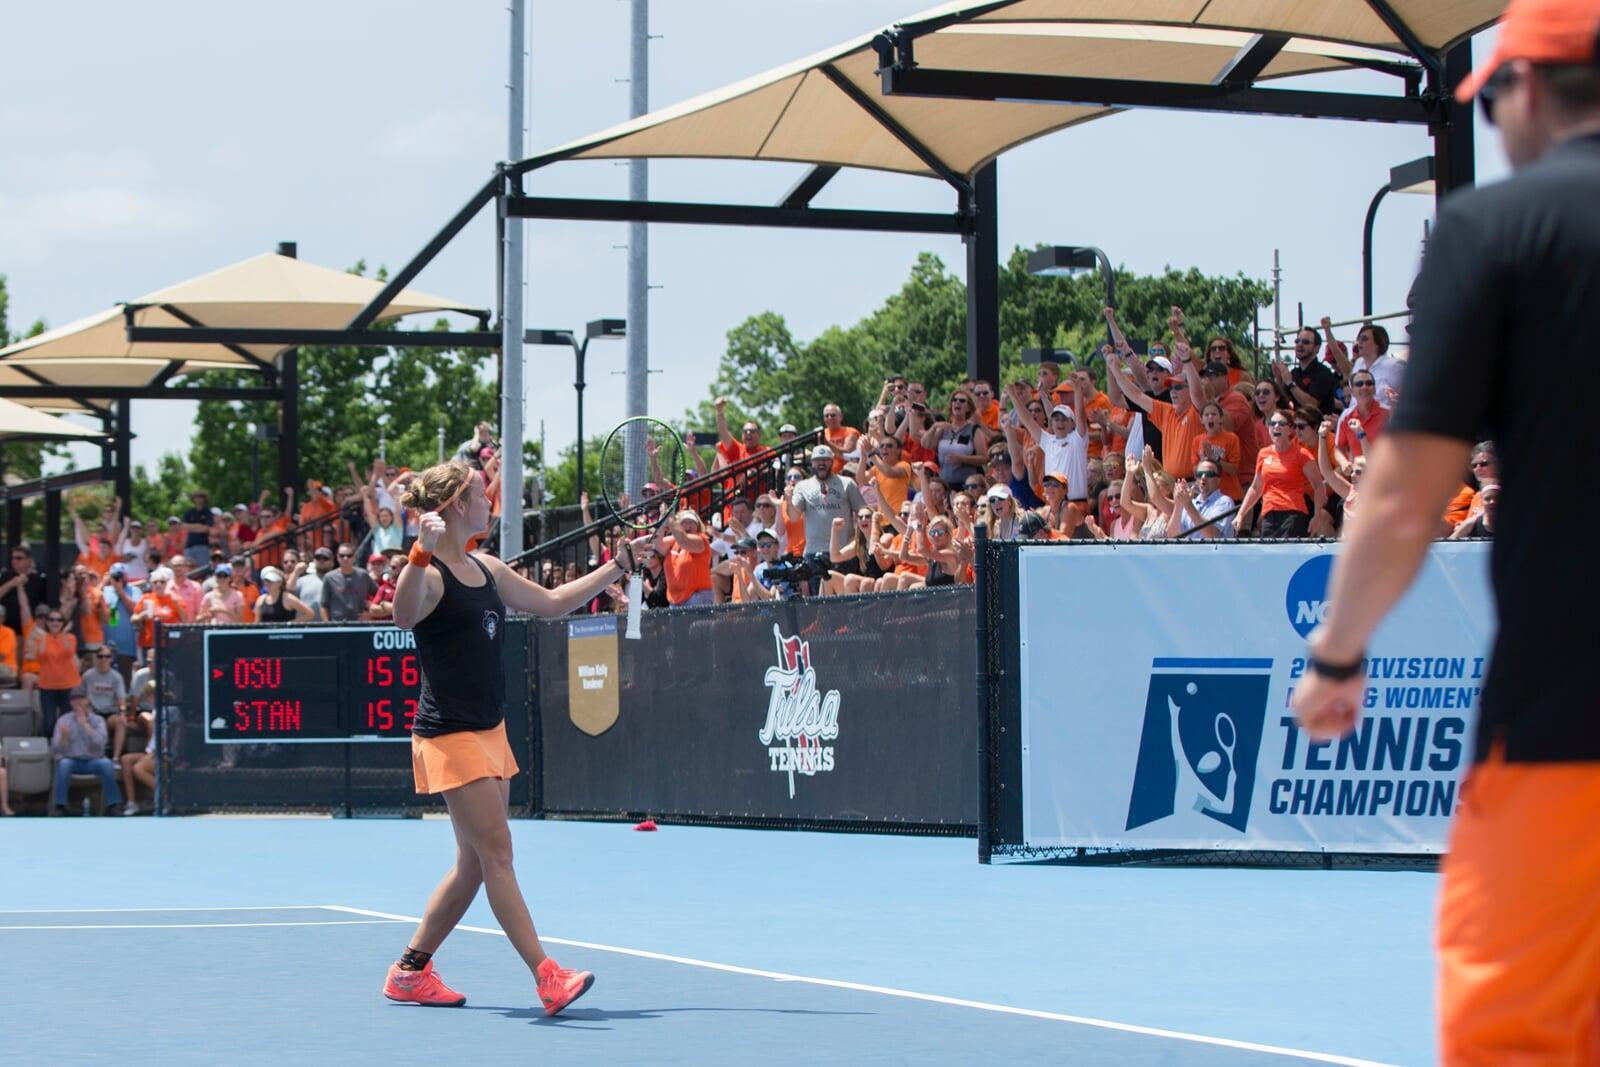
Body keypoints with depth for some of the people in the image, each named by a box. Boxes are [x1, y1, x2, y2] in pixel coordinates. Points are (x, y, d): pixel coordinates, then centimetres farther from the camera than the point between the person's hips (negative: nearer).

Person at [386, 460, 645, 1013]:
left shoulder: (488, 570, 12)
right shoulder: (429, 574, -15)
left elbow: (552, 602, 24)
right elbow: (404, 617, -37)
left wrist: (619, 564, 23)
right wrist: (424, 555, -50)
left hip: (488, 730, 9)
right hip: (450, 735, -9)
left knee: (475, 863, 10)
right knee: (497, 854, -11)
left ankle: (410, 971, 20)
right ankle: (547, 978, -14)